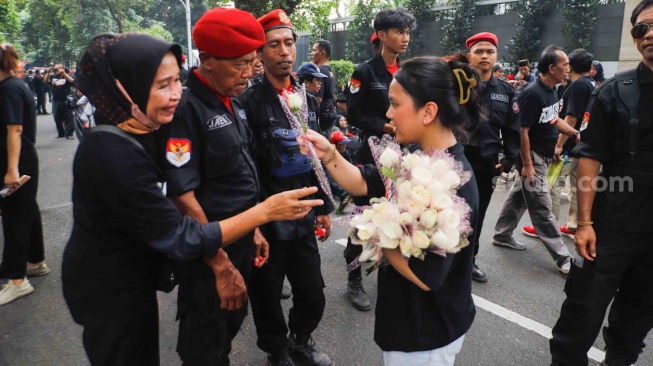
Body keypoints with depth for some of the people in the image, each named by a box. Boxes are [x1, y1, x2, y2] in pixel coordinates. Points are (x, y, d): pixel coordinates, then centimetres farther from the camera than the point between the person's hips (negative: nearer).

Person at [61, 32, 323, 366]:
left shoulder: (138, 134, -2)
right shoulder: (113, 154, -31)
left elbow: (160, 219, 3)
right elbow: (181, 238, -29)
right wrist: (264, 211, -27)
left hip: (131, 278, 8)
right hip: (109, 290, -8)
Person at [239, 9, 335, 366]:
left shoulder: (309, 101, 8)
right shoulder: (249, 103, -12)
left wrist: (323, 207, 14)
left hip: (303, 220, 5)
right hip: (267, 224, -5)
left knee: (313, 295, 15)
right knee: (267, 299, 13)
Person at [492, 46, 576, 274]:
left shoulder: (552, 91, 7)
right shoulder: (532, 94, -21)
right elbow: (523, 131, -21)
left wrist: (575, 134, 8)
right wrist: (527, 165, -21)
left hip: (544, 156, 9)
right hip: (532, 157, -9)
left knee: (519, 195, 18)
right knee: (542, 208, -2)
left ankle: (502, 235, 31)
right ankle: (562, 257, 3)